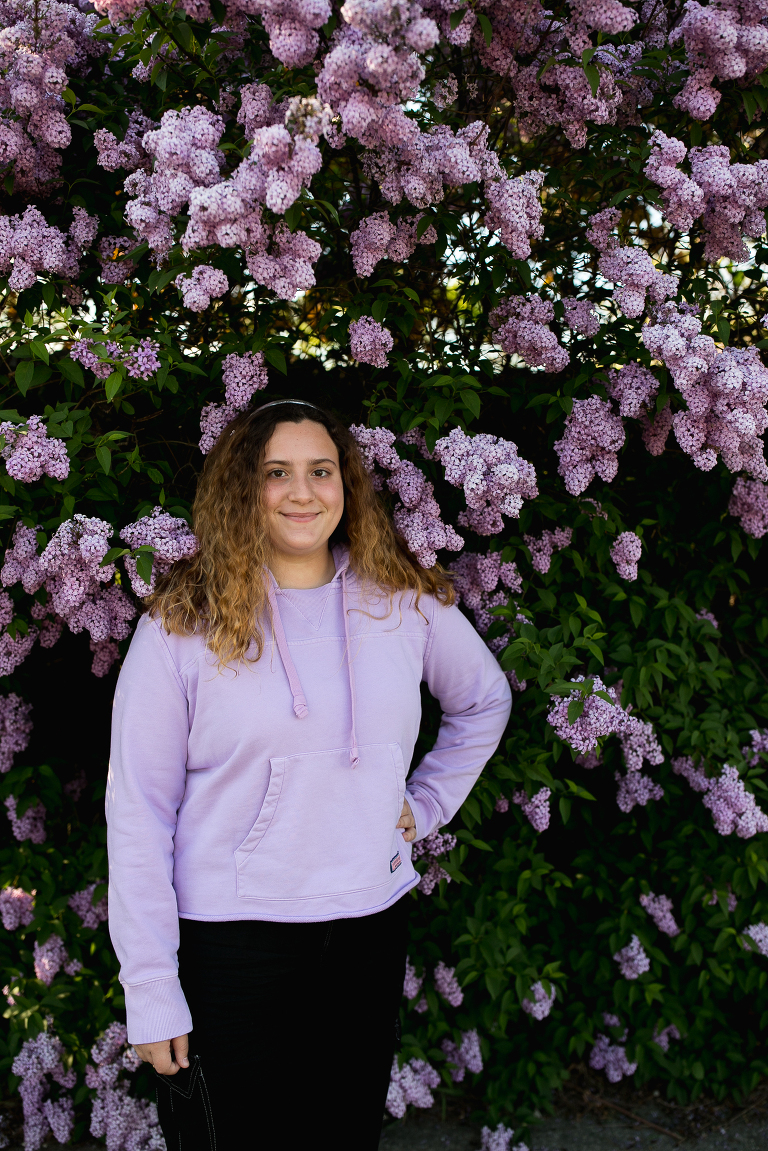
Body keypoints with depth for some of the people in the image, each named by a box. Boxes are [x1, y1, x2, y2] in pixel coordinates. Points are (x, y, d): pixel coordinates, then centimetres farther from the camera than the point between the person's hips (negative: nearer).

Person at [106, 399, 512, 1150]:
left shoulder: (404, 602, 1)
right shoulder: (182, 623, -8)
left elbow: (485, 699, 20)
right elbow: (138, 813, -8)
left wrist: (426, 804, 7)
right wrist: (151, 994, -10)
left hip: (372, 928, 4)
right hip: (230, 942, -3)